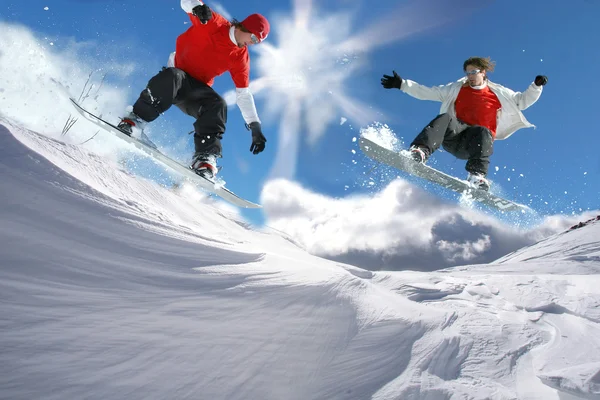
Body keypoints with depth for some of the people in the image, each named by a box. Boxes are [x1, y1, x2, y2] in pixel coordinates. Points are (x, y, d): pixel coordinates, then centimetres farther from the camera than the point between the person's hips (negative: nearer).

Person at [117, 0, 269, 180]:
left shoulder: (241, 57, 4)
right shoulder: (213, 23, -7)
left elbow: (244, 94, 5)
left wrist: (255, 127, -1)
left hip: (197, 90, 3)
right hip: (176, 75, -3)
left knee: (217, 105, -29)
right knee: (173, 76, -39)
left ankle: (204, 157, -36)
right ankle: (136, 119, -35)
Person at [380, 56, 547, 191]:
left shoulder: (499, 93, 20)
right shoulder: (456, 89, 20)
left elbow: (523, 101, 23)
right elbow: (426, 92, 16)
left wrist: (536, 86, 6)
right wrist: (401, 84, 9)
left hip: (477, 142, 0)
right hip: (453, 136, 0)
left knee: (483, 132, -35)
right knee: (444, 118, -31)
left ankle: (477, 176, -50)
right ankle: (420, 151, -53)